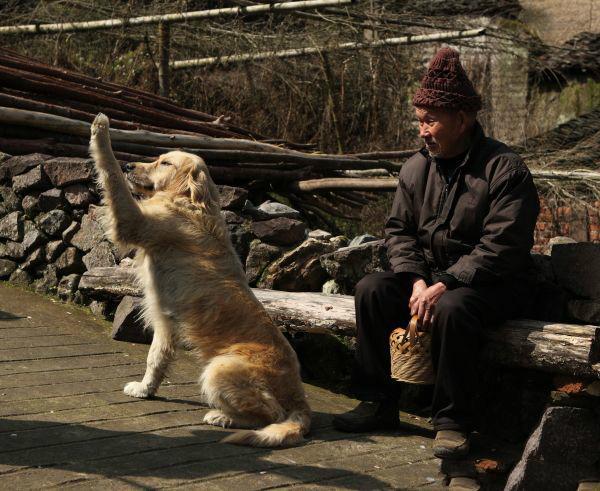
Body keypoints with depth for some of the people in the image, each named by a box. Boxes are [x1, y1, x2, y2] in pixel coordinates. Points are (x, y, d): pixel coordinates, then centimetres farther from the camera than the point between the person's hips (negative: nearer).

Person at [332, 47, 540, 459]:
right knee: (371, 290, -17)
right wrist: (417, 279, -12)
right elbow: (399, 229, 7)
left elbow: (501, 247, -20)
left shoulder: (505, 169, -13)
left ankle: (452, 421, -22)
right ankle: (379, 404, -9)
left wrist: (445, 284, -26)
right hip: (430, 274, 6)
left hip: (494, 284, -6)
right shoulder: (417, 167, 7)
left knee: (452, 309, -38)